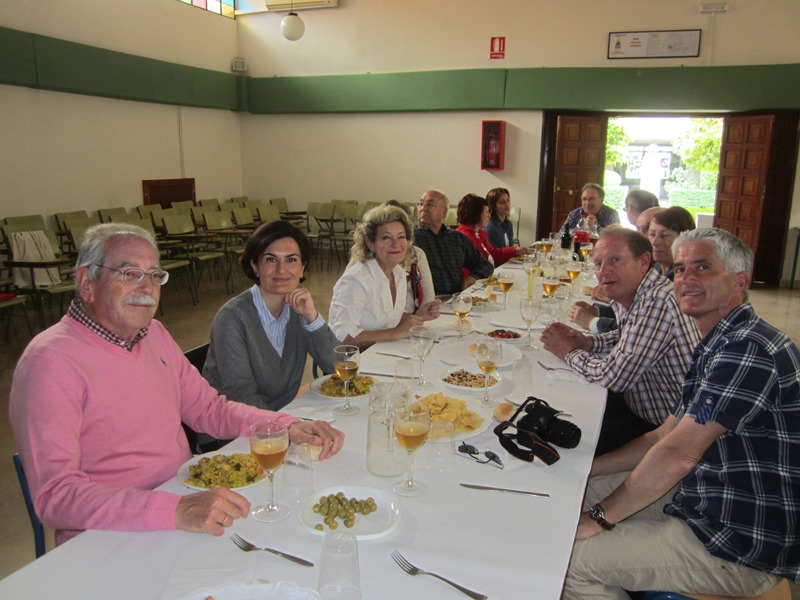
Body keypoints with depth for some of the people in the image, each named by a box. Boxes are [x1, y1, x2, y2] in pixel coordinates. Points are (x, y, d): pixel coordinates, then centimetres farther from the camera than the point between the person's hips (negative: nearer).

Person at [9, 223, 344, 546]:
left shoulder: (154, 335, 9)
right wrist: (175, 511, -37)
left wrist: (288, 427, -4)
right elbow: (54, 495, -24)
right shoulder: (50, 361, -17)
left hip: (190, 497, 7)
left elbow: (210, 408, 14)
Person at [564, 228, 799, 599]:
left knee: (568, 562, -13)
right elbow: (665, 436, 13)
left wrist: (601, 517, -17)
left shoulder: (748, 349, -24)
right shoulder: (716, 348, 12)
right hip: (704, 505, 10)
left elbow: (678, 454, -26)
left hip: (740, 550, -10)